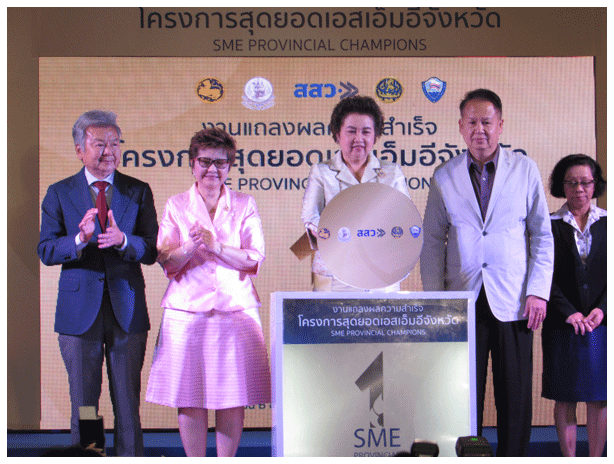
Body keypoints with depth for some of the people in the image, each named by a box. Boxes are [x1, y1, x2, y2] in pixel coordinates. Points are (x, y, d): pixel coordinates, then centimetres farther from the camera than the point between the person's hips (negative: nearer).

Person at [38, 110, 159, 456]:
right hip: (80, 311, 0)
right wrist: (80, 239, -22)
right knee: (83, 408, 7)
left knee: (129, 406, 6)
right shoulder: (60, 194, 4)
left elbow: (151, 251, -1)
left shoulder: (139, 192, 6)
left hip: (127, 309, 0)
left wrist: (122, 240, -21)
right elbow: (46, 251, -3)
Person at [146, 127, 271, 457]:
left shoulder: (244, 205, 9)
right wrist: (189, 248, -19)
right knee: (189, 395, 0)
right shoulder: (176, 206, 9)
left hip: (235, 309, 0)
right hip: (188, 309, 0)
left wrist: (216, 246, -16)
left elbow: (254, 259, -1)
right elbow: (166, 262, 2)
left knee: (232, 395, 0)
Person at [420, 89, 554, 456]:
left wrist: (538, 291, -2)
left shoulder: (525, 169, 5)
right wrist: (434, 299, 2)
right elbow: (433, 242, 10)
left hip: (513, 301, 0)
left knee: (516, 397, 3)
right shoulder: (444, 176, 7)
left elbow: (543, 235, 7)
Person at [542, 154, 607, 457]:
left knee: (599, 398, 2)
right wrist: (569, 312, -12)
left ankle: (595, 458, 11)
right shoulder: (550, 225, 3)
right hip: (562, 324, -1)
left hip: (601, 321, 1)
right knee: (565, 397, 1)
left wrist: (601, 309, -10)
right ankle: (568, 459, 8)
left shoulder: (606, 223, 8)